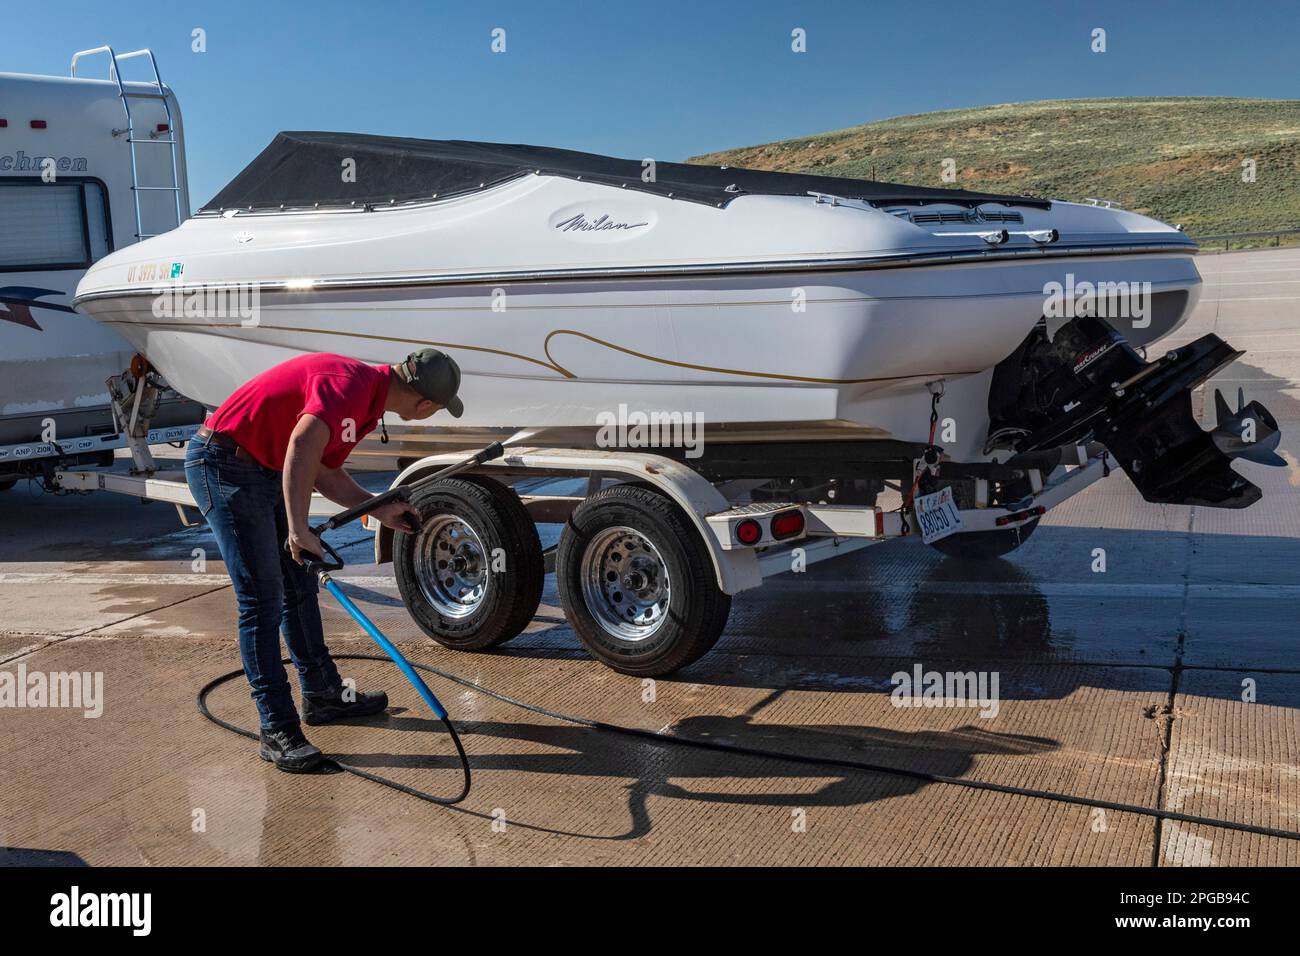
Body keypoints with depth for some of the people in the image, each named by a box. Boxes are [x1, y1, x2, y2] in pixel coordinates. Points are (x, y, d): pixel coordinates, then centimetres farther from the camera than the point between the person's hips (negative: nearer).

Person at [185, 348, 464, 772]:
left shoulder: (367, 399, 8)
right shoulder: (349, 383, -24)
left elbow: (324, 473, 18)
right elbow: (302, 446, -41)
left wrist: (380, 509, 16)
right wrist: (299, 530, -44)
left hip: (265, 470, 10)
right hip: (223, 465, -10)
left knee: (298, 584, 17)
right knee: (262, 598, -10)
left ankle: (322, 693, 31)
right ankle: (277, 730, -5)